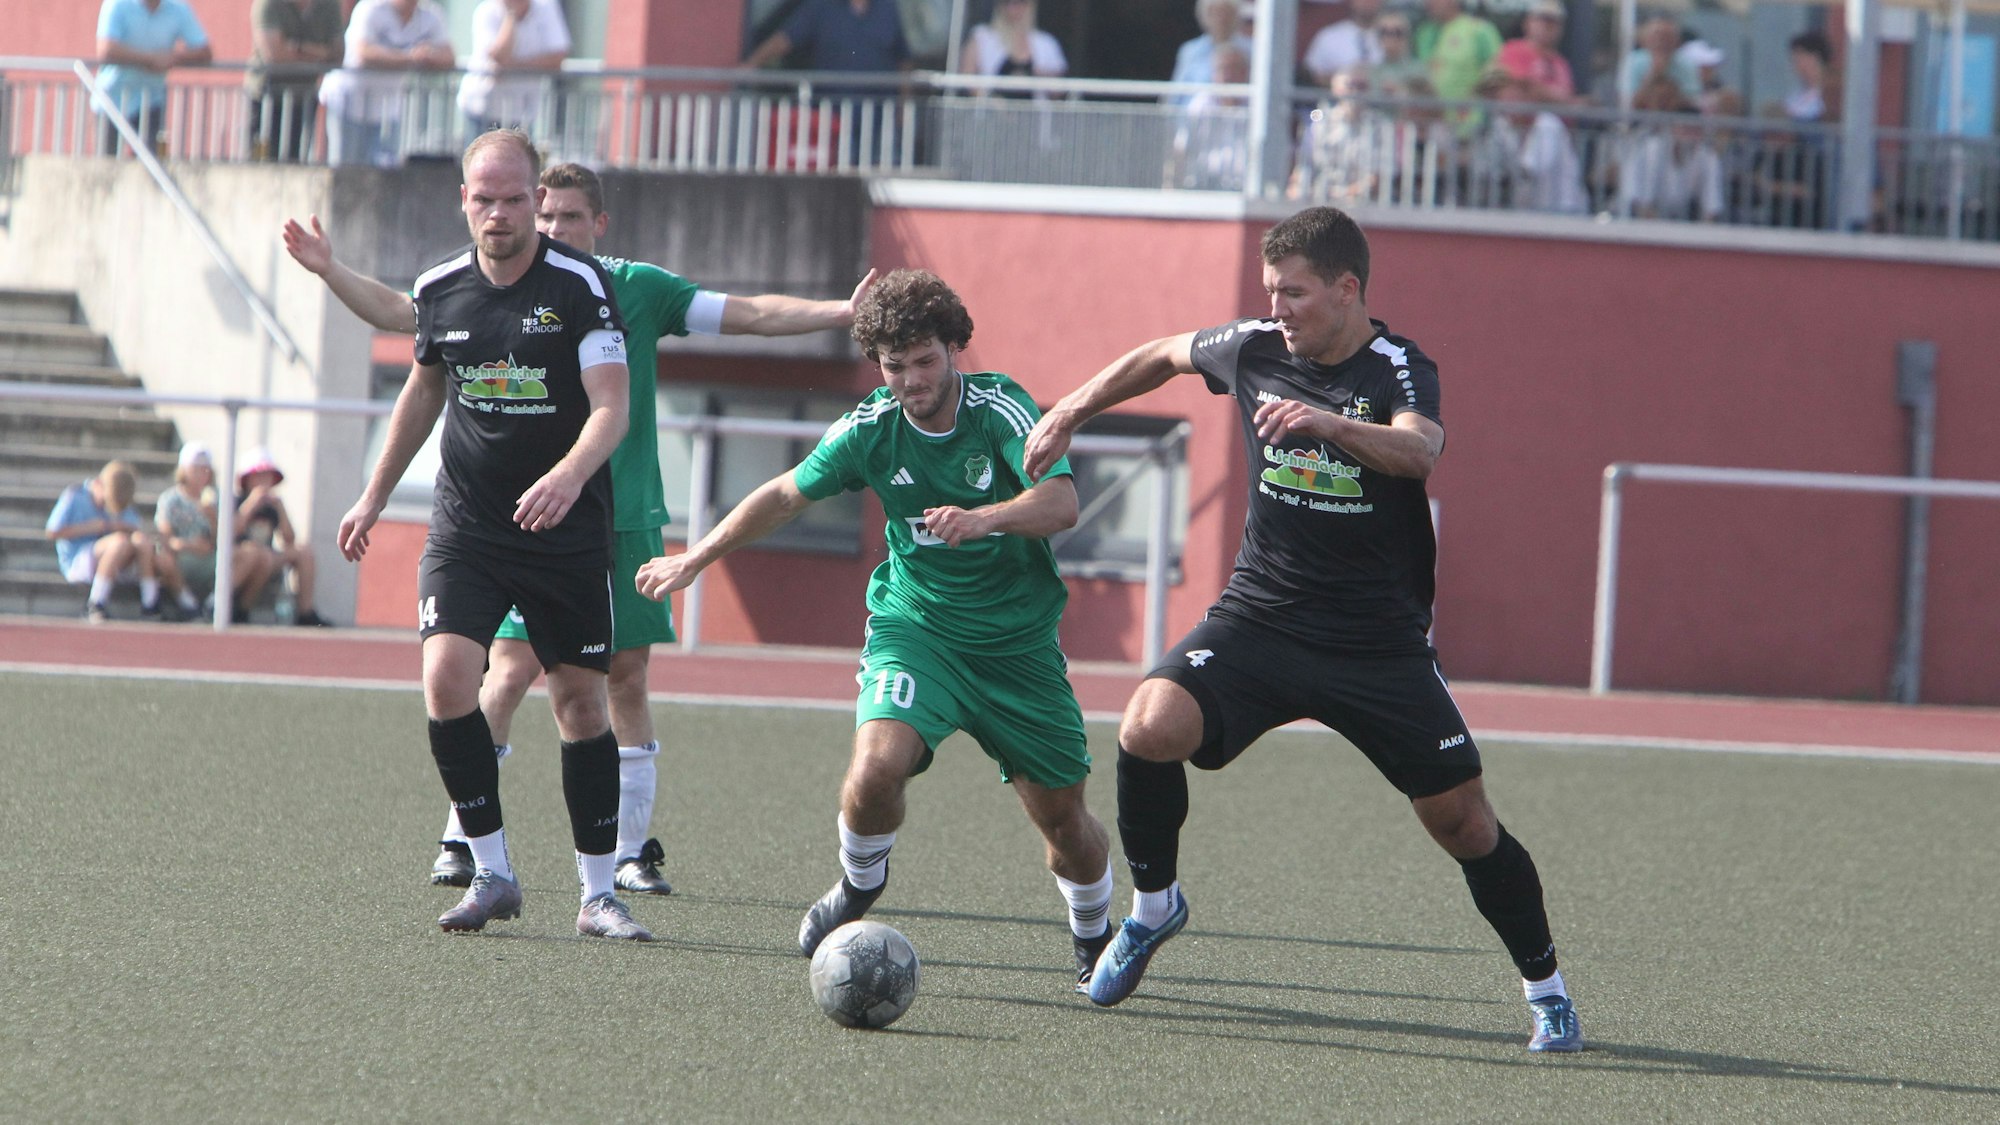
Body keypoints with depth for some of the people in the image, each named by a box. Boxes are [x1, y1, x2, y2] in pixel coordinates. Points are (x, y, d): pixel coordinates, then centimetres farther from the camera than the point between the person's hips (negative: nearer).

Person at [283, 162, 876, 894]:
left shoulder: (638, 290, 3)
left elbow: (751, 315, 3)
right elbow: (399, 312, 5)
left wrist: (842, 312, -7)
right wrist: (331, 272, -8)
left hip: (624, 517, 1)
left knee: (627, 677, 3)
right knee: (509, 672, -10)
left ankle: (632, 849, 13)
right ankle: (460, 840, -2)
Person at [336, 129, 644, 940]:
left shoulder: (581, 286, -10)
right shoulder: (440, 291, 3)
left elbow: (611, 406, -19)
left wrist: (569, 474, -38)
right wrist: (374, 497, 24)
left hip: (568, 533, -2)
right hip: (465, 529, 2)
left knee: (581, 701, 2)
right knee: (447, 680, -16)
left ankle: (598, 892, 14)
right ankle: (492, 873, -5)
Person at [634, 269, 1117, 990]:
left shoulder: (1000, 409, -17)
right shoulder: (870, 428, -8)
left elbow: (1061, 503, -31)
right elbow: (786, 496, 9)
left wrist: (984, 517, -50)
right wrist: (696, 558, 13)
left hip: (1018, 646, -1)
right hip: (914, 626, 1)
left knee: (1061, 816, 4)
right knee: (878, 764, -27)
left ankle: (1093, 937, 34)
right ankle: (859, 885, 4)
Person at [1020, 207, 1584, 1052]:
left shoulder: (1399, 371, -12)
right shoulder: (1253, 350, 0)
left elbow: (1419, 451, -34)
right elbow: (1161, 356, 22)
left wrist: (1329, 424, -51)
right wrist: (1069, 413, 18)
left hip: (1379, 642, -3)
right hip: (1260, 617, 3)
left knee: (1460, 818, -4)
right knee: (1149, 728, -23)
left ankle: (1545, 989, 17)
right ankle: (1154, 905, 2)